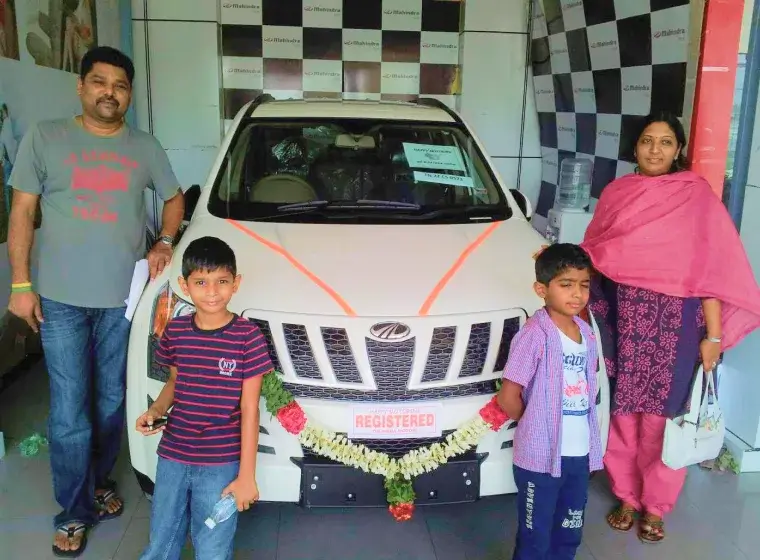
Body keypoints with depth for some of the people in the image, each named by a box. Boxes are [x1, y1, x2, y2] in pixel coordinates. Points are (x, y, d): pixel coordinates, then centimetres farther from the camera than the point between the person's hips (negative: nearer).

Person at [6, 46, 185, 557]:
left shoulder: (146, 147, 8)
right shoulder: (45, 138, 2)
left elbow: (174, 199, 20)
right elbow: (22, 213, 2)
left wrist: (165, 242, 0)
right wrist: (21, 284, -4)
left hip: (123, 297, 2)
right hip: (60, 299, -2)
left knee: (112, 403, 12)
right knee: (70, 412, 0)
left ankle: (100, 481, 33)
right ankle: (75, 513, 14)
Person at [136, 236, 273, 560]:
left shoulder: (248, 337, -14)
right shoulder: (175, 332, -2)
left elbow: (249, 410, -11)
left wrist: (246, 475, -10)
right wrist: (156, 410, -6)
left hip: (221, 465, -4)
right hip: (172, 458, 4)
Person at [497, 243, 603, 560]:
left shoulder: (587, 334, 5)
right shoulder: (535, 334, -18)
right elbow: (508, 399, -18)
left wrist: (591, 449, 8)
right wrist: (534, 425, -1)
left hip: (579, 454, 7)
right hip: (540, 456, -6)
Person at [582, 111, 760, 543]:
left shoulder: (699, 197, -3)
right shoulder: (616, 193, 5)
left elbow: (714, 270, -5)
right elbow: (594, 255, 8)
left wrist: (714, 335, -9)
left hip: (674, 326, -2)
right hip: (621, 321, 2)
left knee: (661, 419, 7)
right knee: (622, 414, 11)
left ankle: (655, 505, 28)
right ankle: (626, 497, 31)